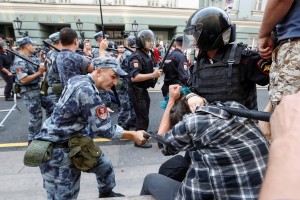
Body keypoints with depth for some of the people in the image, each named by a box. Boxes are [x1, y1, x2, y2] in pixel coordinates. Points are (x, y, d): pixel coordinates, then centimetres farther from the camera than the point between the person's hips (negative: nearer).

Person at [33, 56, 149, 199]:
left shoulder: (78, 79, -1)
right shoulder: (87, 91, -28)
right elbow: (103, 129, -23)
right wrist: (133, 135, -14)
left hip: (71, 141, 9)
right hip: (55, 149, -9)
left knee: (104, 164, 18)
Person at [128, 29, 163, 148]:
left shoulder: (146, 55, 13)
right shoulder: (136, 56, -19)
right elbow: (134, 77, -30)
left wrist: (155, 71, 6)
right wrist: (152, 75, -30)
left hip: (144, 90, 10)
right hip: (137, 91, -10)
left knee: (143, 116, 21)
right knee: (143, 118, -2)